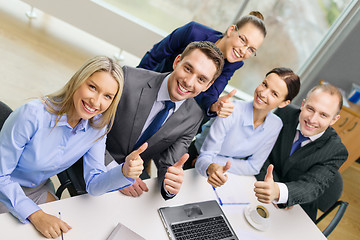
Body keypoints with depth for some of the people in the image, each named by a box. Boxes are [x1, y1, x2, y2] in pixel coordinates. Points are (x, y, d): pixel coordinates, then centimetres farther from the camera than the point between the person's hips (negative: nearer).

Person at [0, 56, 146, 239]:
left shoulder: (98, 126, -15)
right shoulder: (33, 114, -32)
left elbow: (93, 185, -14)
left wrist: (125, 171, -34)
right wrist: (36, 215, -30)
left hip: (39, 189, 5)